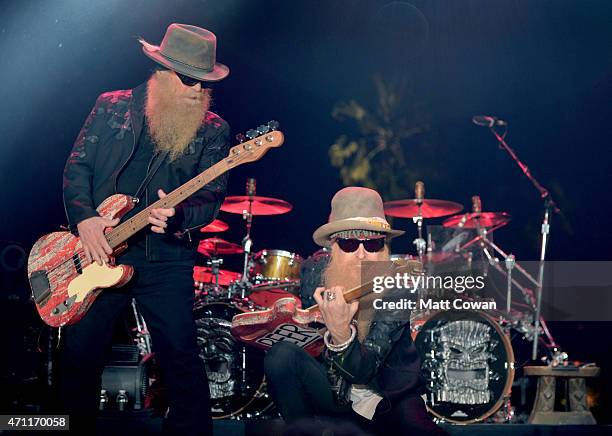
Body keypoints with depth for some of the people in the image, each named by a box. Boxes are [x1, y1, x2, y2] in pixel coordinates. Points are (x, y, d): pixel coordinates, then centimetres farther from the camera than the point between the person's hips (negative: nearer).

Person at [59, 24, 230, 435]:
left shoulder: (213, 130, 4)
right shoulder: (112, 107, 5)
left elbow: (211, 198, -2)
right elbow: (77, 166, 5)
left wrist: (177, 216, -23)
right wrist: (84, 218, -12)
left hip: (166, 256, -1)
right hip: (99, 248, 1)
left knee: (181, 355, -5)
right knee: (80, 351, 8)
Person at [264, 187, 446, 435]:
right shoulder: (315, 271, -11)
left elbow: (363, 372, -31)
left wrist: (341, 334, -48)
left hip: (393, 395, -4)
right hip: (333, 393, 4)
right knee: (282, 354, -23)